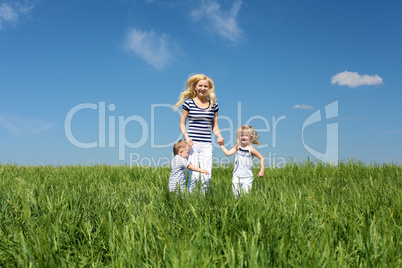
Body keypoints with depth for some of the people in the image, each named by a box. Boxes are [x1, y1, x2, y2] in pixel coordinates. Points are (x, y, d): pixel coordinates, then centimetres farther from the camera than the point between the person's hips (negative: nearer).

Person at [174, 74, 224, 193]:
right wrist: (186, 137, -11)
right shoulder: (188, 103, 3)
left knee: (206, 177, 0)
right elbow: (182, 124, 6)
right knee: (194, 176, -11)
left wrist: (219, 136, -4)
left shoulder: (213, 105, 11)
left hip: (207, 145, 3)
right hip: (192, 144, -3)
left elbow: (215, 126, 15)